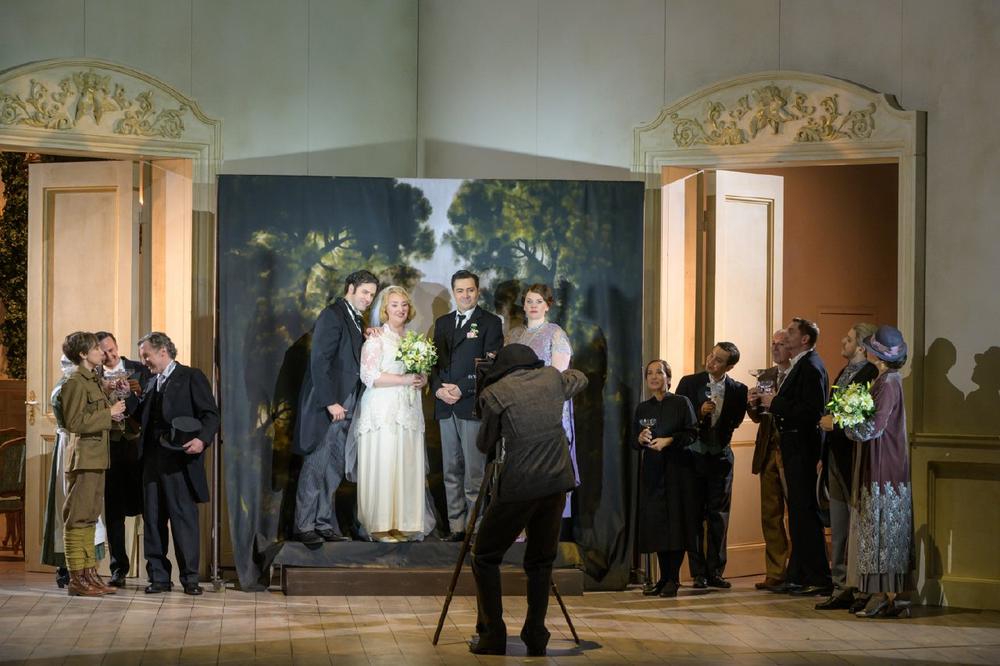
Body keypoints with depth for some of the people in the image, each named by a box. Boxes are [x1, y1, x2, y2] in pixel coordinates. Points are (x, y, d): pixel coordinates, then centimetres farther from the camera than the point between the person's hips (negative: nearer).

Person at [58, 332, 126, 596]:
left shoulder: (93, 380, 17)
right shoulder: (75, 382, -12)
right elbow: (74, 422, -19)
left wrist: (113, 409, 8)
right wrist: (108, 413, -16)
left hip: (96, 458, 10)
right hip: (83, 457, -10)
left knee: (90, 517, 11)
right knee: (78, 517, -6)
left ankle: (89, 574, 15)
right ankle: (76, 579, -5)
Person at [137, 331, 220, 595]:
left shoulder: (191, 377, 0)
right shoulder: (150, 384, 22)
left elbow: (210, 414, -6)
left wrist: (202, 439, -23)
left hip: (180, 461, -7)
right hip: (152, 461, 7)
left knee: (184, 518, -4)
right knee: (153, 519, 5)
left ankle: (190, 577, 1)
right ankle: (159, 576, 11)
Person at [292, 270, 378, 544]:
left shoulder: (357, 320, 17)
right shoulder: (332, 315, -10)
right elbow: (319, 361, -17)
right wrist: (331, 402, -20)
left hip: (345, 405, 9)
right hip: (328, 404, -9)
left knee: (334, 468, 10)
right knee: (316, 465, -5)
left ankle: (324, 523, 15)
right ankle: (305, 526, 0)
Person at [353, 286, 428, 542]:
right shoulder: (376, 338, -3)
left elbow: (422, 372, 25)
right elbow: (369, 376, -12)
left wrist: (422, 380, 2)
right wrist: (403, 380, -15)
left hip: (409, 411, 6)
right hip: (383, 412, -6)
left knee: (408, 466, 2)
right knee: (383, 466, -7)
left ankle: (402, 523, 6)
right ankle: (380, 525, -4)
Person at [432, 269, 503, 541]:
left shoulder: (490, 322, 0)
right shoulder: (442, 322, 17)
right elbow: (435, 360, 15)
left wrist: (461, 388, -13)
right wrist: (438, 388, -4)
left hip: (473, 404, -5)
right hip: (446, 406, 5)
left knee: (474, 470, -7)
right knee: (451, 470, 6)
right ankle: (456, 527, 10)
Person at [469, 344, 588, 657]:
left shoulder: (494, 393, -5)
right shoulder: (552, 378, 7)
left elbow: (485, 446, 8)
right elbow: (580, 379, 31)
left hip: (517, 488, -4)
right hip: (556, 484, 4)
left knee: (485, 557, 10)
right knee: (541, 560, 16)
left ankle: (492, 636, 6)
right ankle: (536, 638, 14)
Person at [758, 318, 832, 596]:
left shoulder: (811, 367, -15)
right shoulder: (799, 365, 16)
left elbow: (812, 409, -24)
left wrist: (775, 403, -18)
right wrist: (766, 401, 3)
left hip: (803, 445, -11)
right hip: (794, 446, 11)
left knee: (805, 511, -8)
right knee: (798, 512, 14)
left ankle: (818, 579, -5)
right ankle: (798, 576, 20)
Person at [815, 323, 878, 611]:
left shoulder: (870, 374, -14)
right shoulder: (844, 373, 16)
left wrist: (835, 423, -15)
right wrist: (824, 456, 16)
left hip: (854, 460, -9)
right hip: (836, 459, 9)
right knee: (838, 532, 12)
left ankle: (865, 591, 4)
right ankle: (841, 589, 18)